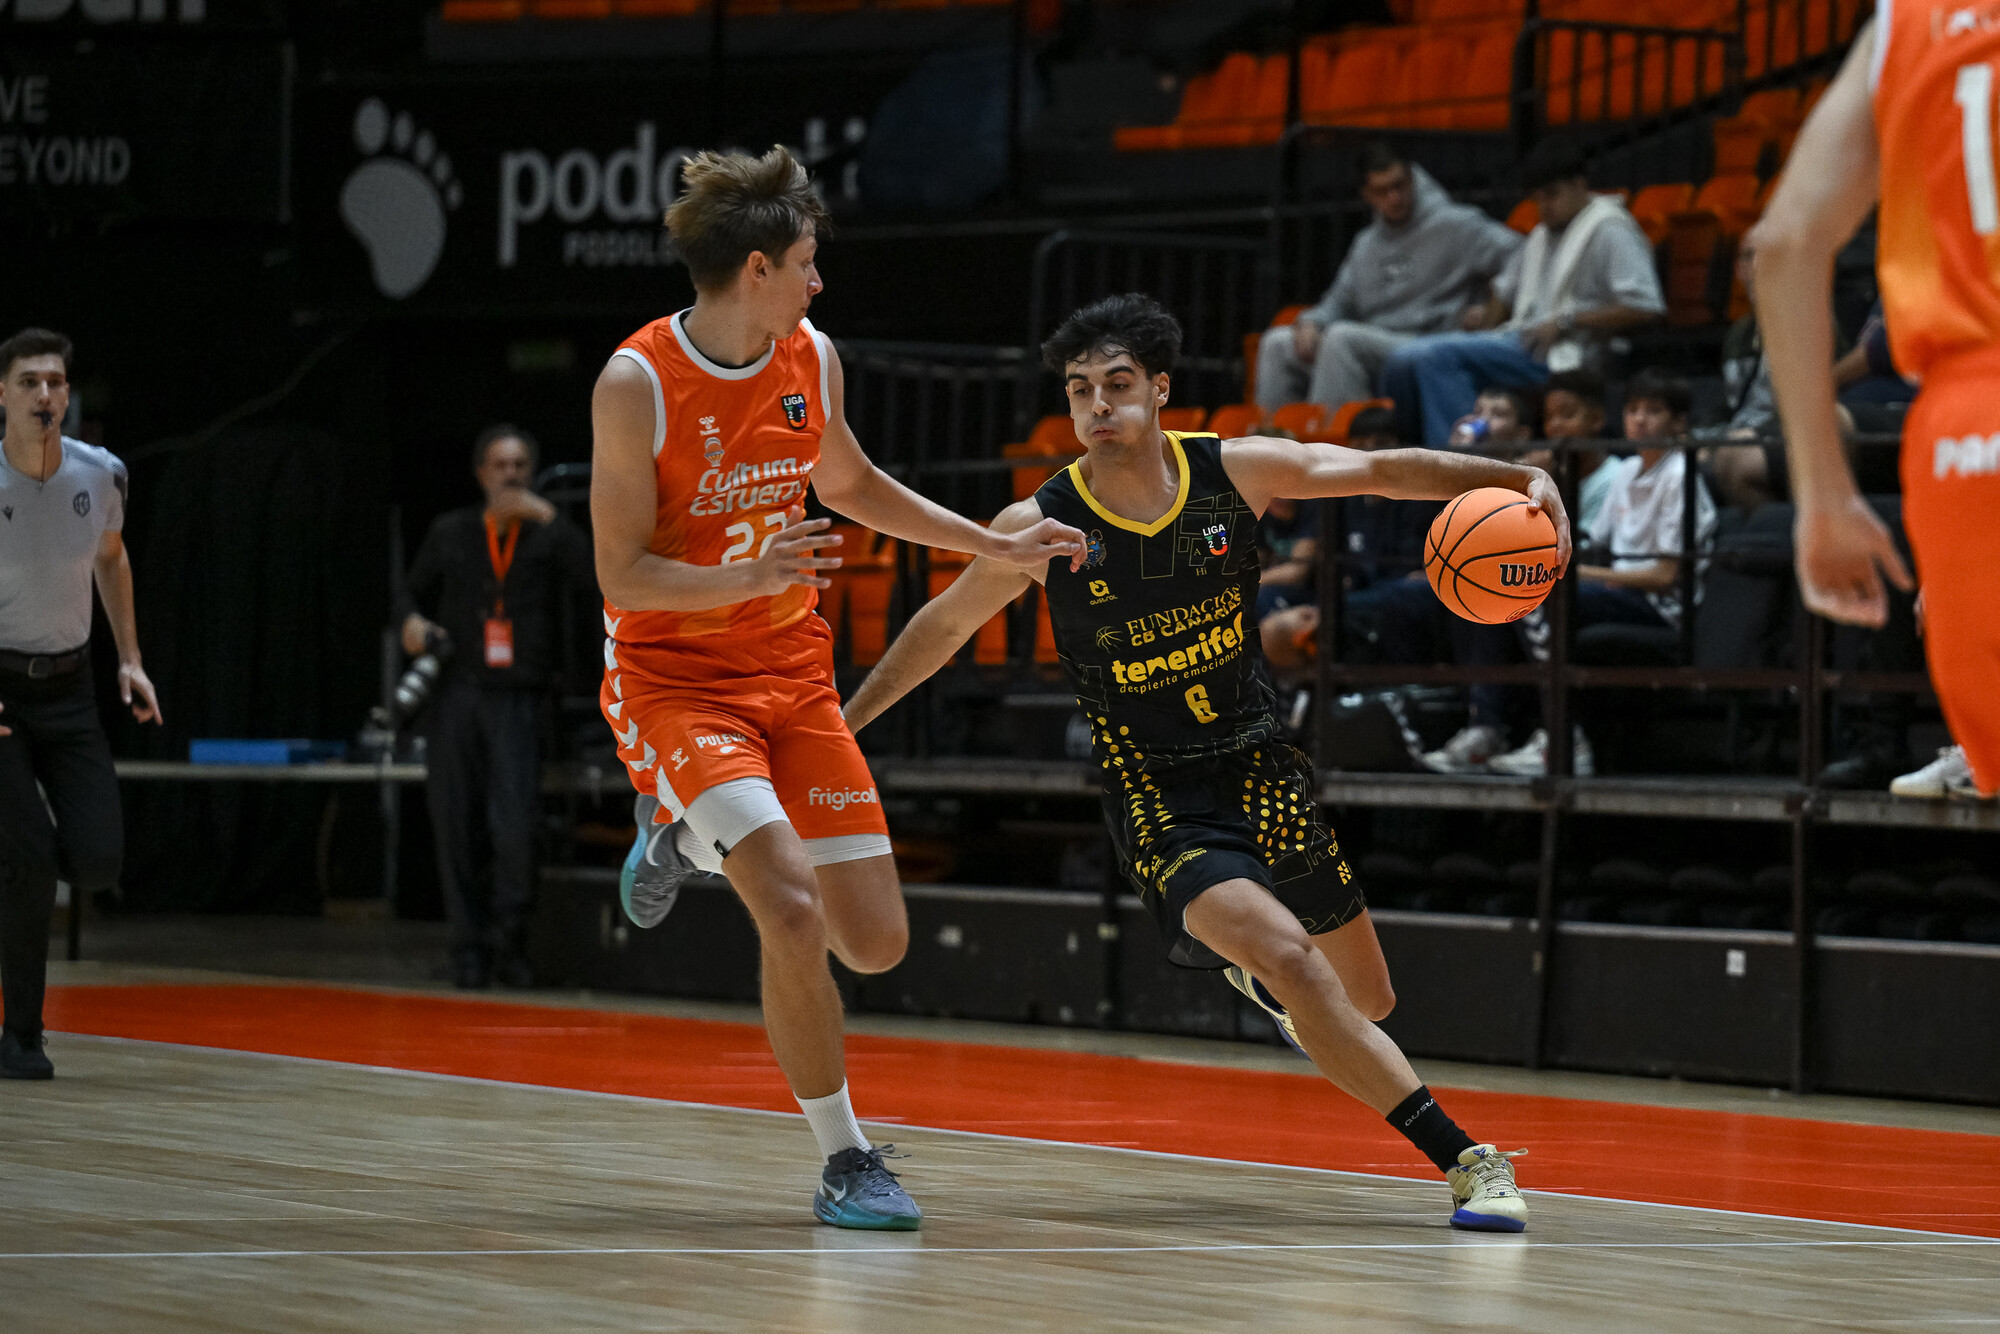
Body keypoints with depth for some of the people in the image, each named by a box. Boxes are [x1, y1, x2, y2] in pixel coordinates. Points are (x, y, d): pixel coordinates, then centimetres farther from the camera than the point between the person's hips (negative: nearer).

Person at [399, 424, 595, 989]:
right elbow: (415, 590, 26)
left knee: (514, 826, -15)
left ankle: (510, 944, -2)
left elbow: (590, 576, -12)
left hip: (517, 703, -2)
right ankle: (470, 948, 10)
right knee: (457, 829, 1)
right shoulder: (451, 533, 12)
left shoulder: (546, 535, 6)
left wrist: (547, 517, -13)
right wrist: (413, 621, 4)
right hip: (457, 694, 2)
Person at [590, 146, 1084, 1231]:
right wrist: (754, 576, -32)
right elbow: (622, 577, -16)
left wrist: (994, 547, 19)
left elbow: (850, 483, 21)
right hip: (672, 675, -6)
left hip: (791, 671, 6)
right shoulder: (637, 383, -17)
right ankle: (845, 1162, -8)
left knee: (876, 942, 2)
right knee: (795, 911, -25)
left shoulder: (811, 359, 1)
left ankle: (694, 839, 30)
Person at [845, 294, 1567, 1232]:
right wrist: (836, 729, 6)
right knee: (1290, 957, -28)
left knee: (1366, 1000, 12)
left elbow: (1386, 471, -4)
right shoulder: (1041, 528, -12)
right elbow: (941, 627, 3)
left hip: (1257, 767, 4)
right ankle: (1463, 1159, -25)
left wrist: (1518, 480, -16)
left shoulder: (1235, 472, -7)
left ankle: (1256, 972, 50)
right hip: (1157, 799, -4)